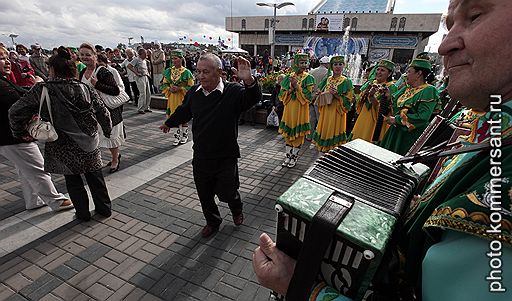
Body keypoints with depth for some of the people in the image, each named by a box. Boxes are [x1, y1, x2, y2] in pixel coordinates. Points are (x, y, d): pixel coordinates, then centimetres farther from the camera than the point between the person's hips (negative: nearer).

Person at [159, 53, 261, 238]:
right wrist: (169, 123, 35)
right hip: (200, 158, 5)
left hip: (226, 158, -4)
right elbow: (183, 112, 19)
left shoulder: (233, 91, -15)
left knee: (227, 194, 10)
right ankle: (213, 222, 45)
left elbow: (254, 98, -33)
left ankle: (237, 211, 47)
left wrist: (249, 81, -54)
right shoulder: (194, 92, 0)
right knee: (204, 195, 17)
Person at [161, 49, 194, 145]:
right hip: (172, 97, 4)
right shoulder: (168, 71, 7)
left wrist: (179, 88, -17)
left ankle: (185, 135, 22)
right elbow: (164, 84, 12)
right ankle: (178, 136, 19)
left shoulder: (186, 72, -7)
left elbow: (191, 87, -7)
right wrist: (170, 88, -8)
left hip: (183, 98, -4)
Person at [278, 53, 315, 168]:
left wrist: (297, 86, -18)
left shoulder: (308, 78, -2)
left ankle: (294, 157, 18)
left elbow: (309, 96, -12)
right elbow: (282, 95, 4)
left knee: (298, 134, 3)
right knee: (288, 133, 9)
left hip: (301, 109, -3)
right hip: (289, 108, 3)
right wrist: (291, 89, -14)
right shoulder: (288, 77, 6)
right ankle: (288, 156, 22)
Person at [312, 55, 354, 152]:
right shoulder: (327, 80, 9)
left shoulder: (346, 82, -4)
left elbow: (348, 102, -8)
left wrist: (337, 95, -20)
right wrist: (323, 95, -6)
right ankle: (323, 150, 23)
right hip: (325, 112, 4)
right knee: (324, 131, 8)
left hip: (337, 113, -4)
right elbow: (319, 96, 15)